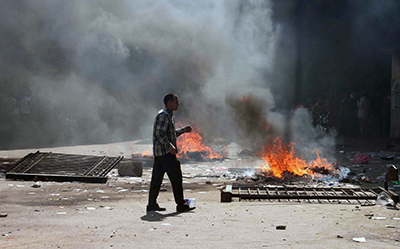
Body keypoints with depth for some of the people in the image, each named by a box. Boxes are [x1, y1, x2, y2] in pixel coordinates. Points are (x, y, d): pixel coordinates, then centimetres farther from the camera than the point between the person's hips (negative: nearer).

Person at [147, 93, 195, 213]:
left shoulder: (169, 115, 19)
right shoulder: (164, 115, -14)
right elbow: (158, 134, -22)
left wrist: (183, 130, 19)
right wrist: (169, 146, -22)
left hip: (159, 153, 10)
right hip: (166, 153, -10)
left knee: (156, 179, 9)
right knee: (176, 177, -4)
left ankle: (152, 204, 12)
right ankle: (181, 205, 1)